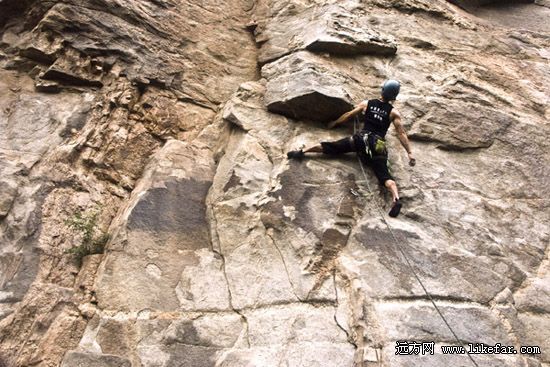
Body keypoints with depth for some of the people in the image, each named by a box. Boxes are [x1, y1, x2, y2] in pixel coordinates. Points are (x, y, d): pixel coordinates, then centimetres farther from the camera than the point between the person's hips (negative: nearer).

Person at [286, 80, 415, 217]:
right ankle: (396, 199, -37)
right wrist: (409, 153, 5)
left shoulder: (366, 104, 15)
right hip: (378, 145, -1)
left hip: (362, 138, 1)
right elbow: (402, 134, 4)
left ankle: (302, 152, -6)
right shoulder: (394, 112, 10)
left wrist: (335, 123, 39)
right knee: (385, 175, -13)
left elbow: (349, 115, 23)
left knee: (331, 147, 4)